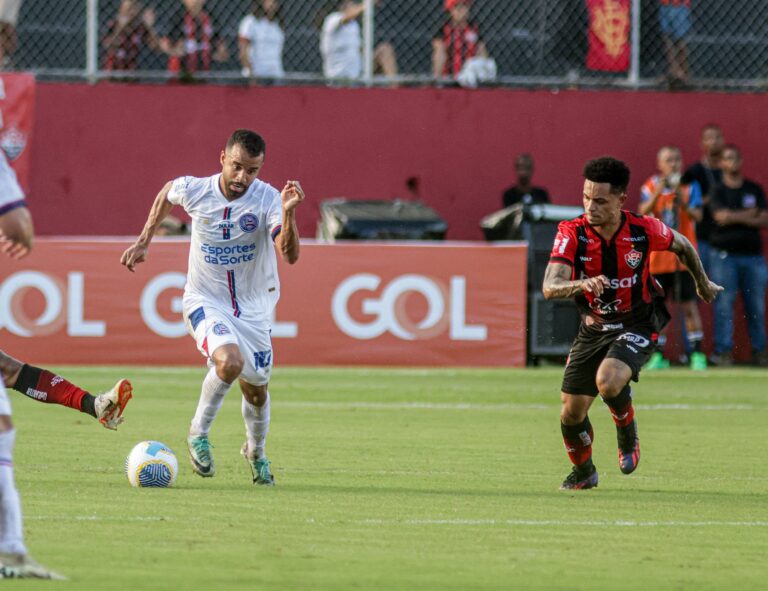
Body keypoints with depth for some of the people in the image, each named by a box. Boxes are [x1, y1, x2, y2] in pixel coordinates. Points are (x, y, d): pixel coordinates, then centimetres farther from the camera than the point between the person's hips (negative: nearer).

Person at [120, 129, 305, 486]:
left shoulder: (267, 199, -19)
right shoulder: (192, 190, -15)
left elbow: (290, 255, -32)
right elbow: (166, 193, 11)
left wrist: (288, 214, -48)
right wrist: (144, 242, 13)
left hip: (254, 307, 2)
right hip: (205, 301, -2)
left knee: (256, 390, 13)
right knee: (230, 361, -31)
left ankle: (256, 453, 44)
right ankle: (198, 435, -7)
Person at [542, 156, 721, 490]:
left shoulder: (644, 230, -18)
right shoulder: (571, 233, -18)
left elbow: (682, 246, 4)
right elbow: (550, 287, -28)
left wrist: (702, 284, 21)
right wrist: (582, 284, -49)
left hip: (636, 325, -3)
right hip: (593, 327, 3)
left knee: (608, 382, -31)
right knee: (571, 412, 1)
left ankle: (627, 432, 4)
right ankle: (583, 472, 33)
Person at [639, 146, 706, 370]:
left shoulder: (690, 186, 2)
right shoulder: (650, 187, 4)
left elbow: (697, 216, -9)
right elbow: (643, 213, -12)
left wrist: (683, 204, -28)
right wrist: (658, 193, -26)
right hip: (658, 257, 1)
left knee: (688, 304, -4)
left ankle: (697, 354, 0)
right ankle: (658, 356, 11)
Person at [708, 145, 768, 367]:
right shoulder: (718, 192, 4)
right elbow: (722, 217, -12)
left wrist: (736, 217, -6)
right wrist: (750, 215, -1)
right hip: (725, 255, -3)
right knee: (724, 303, -7)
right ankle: (723, 350, -5)